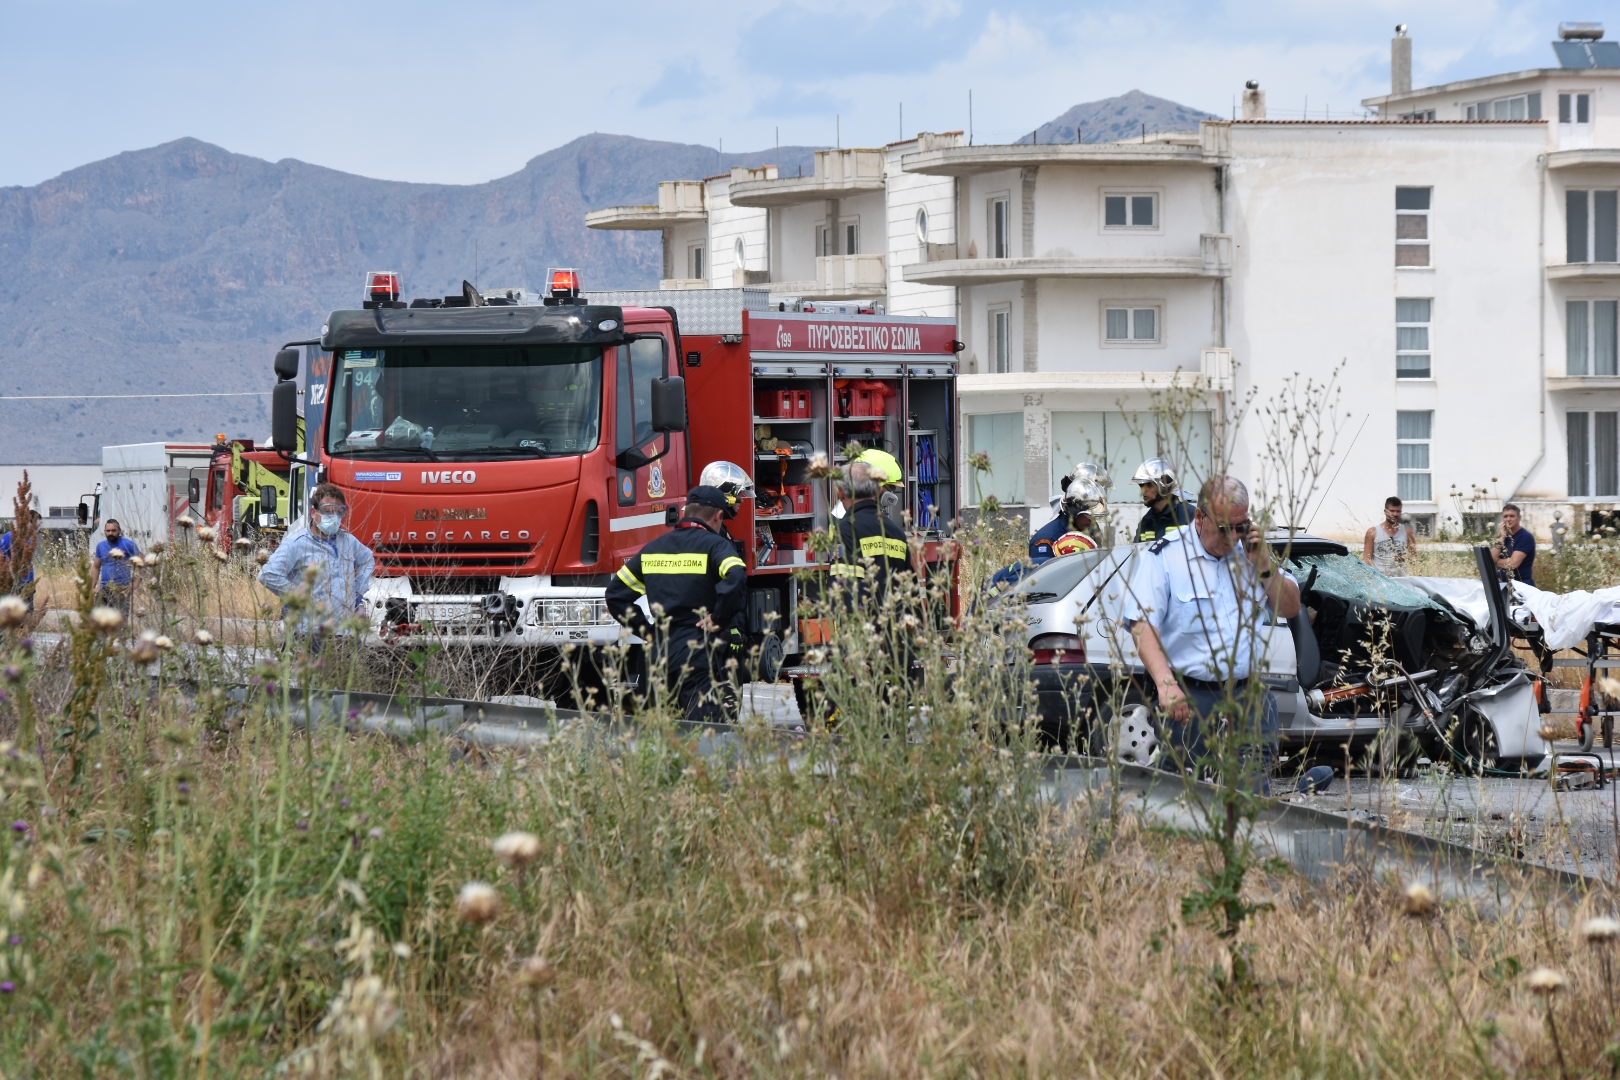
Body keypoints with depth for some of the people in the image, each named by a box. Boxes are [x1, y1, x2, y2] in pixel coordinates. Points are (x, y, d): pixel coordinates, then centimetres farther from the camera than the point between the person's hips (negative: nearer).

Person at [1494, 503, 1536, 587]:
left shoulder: (1525, 537, -6)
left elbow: (1513, 564, -14)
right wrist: (1502, 538, -3)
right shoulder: (1503, 536, 15)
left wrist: (1497, 561, 3)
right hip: (1502, 584, 6)